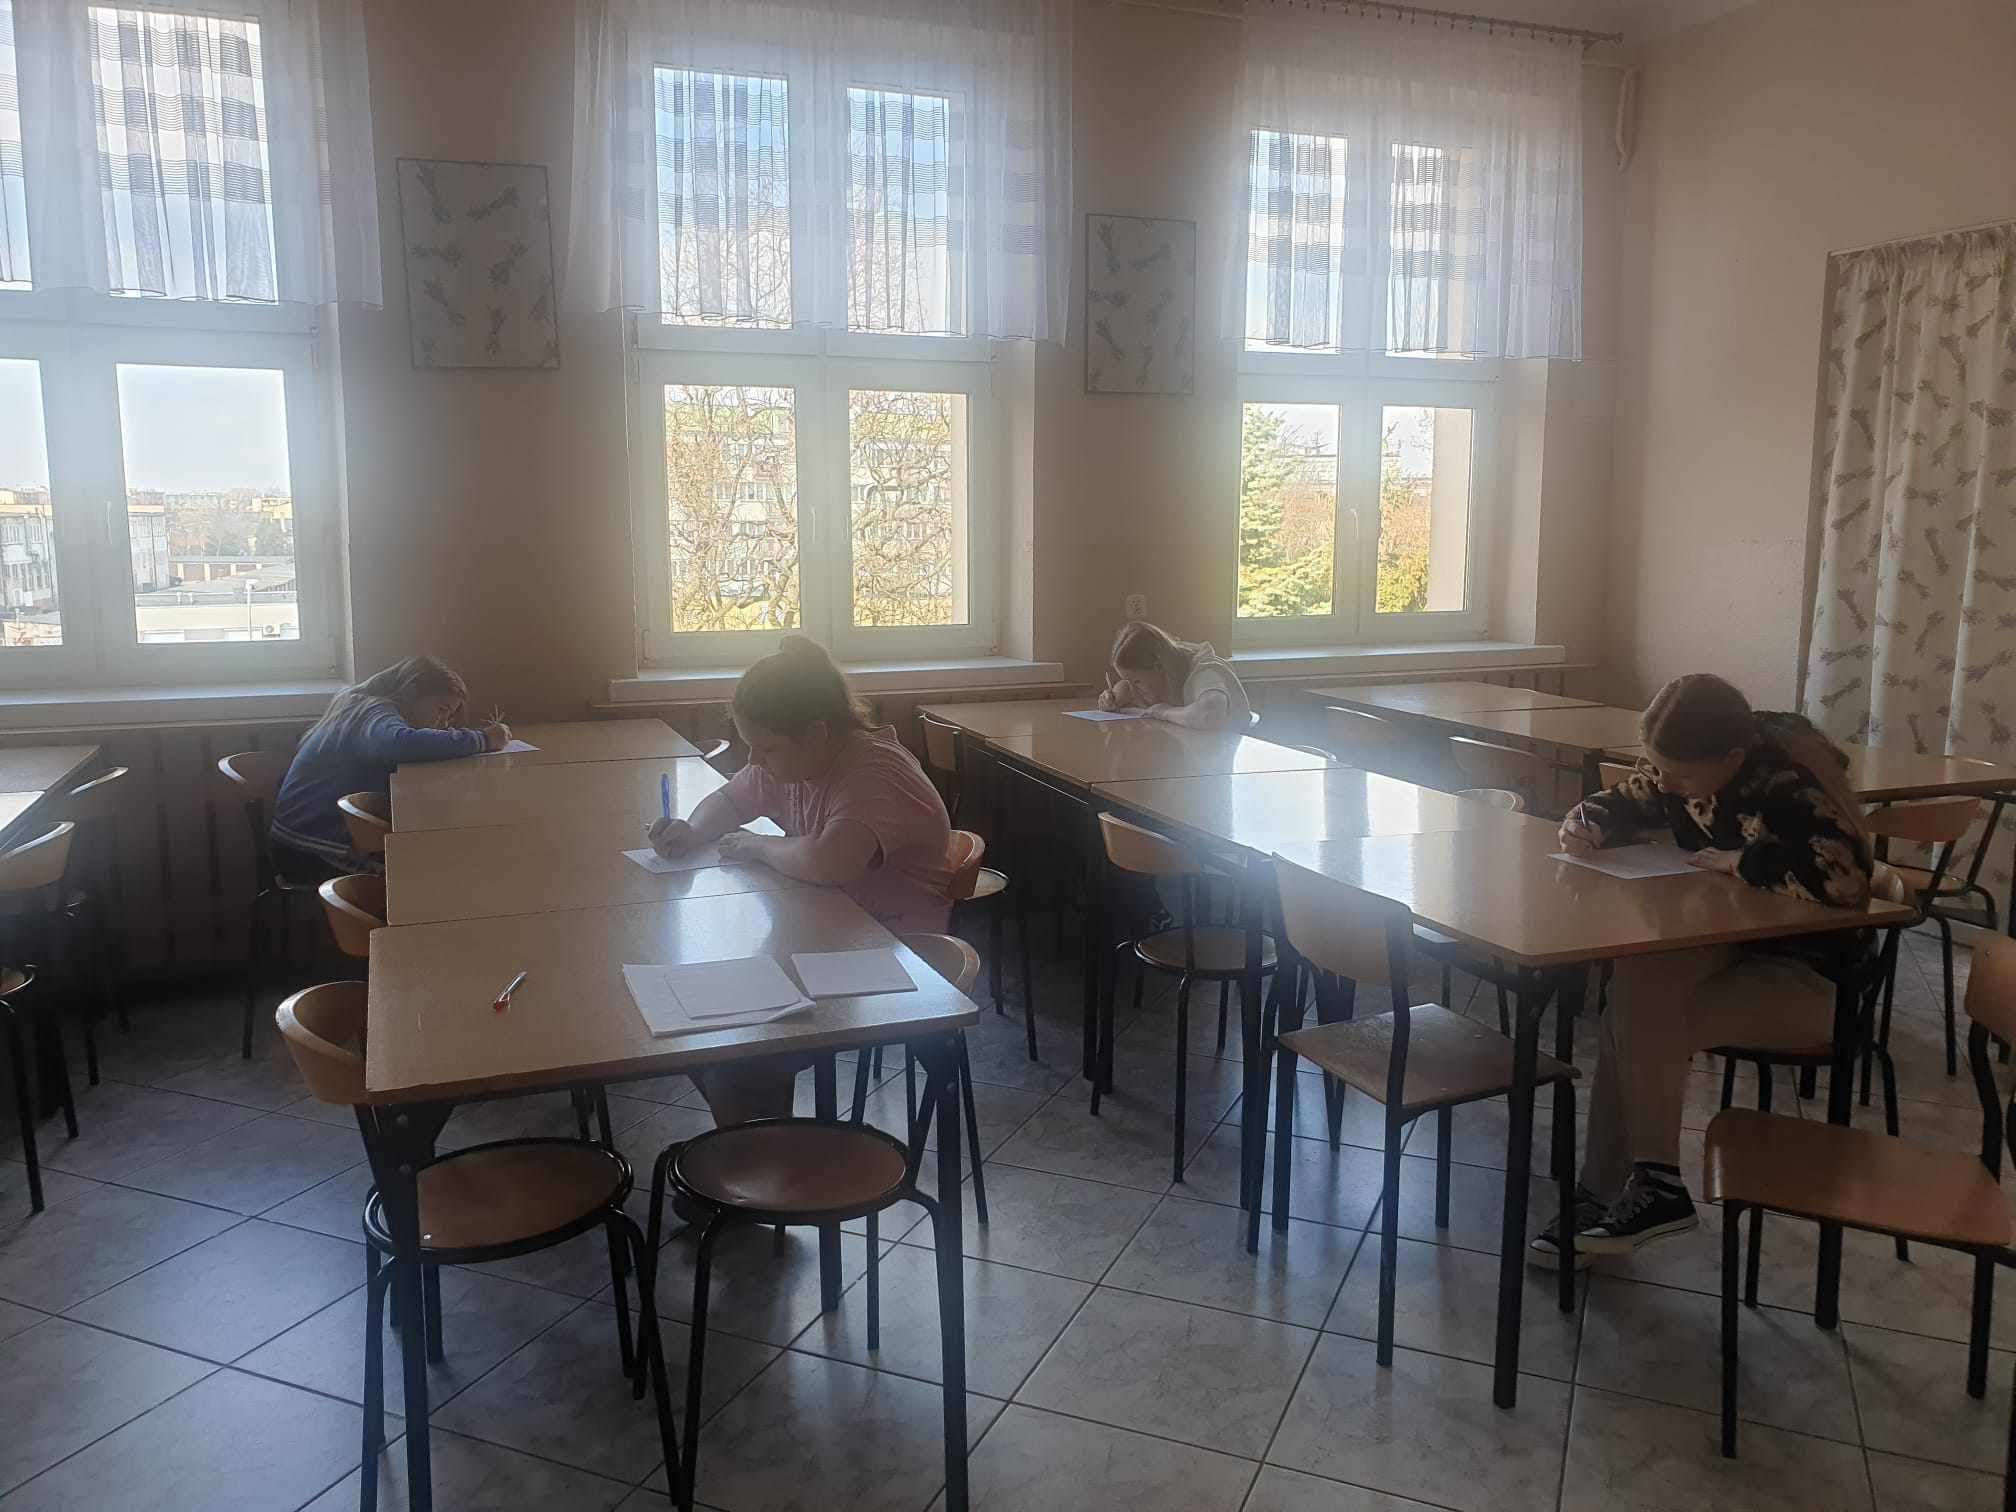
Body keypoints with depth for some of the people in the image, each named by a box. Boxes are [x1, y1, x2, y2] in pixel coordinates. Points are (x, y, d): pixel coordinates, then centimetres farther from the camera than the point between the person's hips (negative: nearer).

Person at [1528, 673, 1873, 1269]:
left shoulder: (1792, 788, -26)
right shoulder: (1683, 768, -3)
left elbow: (1845, 880, -43)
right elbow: (1626, 804, 15)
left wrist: (1741, 860, -29)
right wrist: (1587, 824, -8)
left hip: (1805, 978, -7)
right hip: (1731, 947, 7)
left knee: (1652, 1022, -25)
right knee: (1635, 990, -19)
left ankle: (1655, 1186, -7)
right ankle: (1605, 1193, -12)